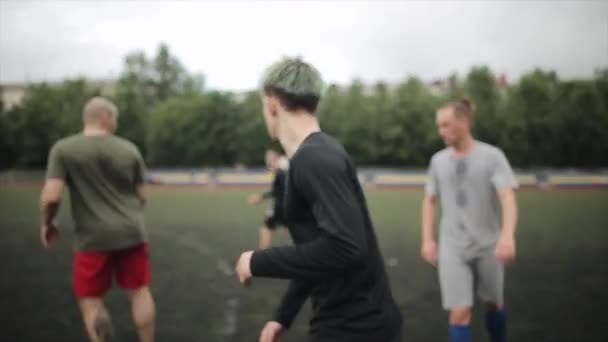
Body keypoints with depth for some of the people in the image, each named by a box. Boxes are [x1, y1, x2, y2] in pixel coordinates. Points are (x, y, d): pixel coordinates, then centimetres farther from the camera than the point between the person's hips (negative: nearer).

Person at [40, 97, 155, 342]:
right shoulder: (129, 149, 2)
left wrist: (47, 223, 7)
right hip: (131, 233, 2)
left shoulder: (63, 149, -5)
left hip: (93, 238, -2)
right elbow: (142, 196, 7)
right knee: (140, 291, 13)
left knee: (90, 299, 11)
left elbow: (51, 197, -13)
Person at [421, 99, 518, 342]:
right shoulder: (438, 160, 3)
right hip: (453, 248, 1)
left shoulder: (492, 156, -8)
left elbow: (508, 197, -20)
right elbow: (430, 201, 14)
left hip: (488, 246, -1)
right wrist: (427, 239, 6)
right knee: (459, 315, -7)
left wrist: (508, 235, -35)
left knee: (494, 304, 16)